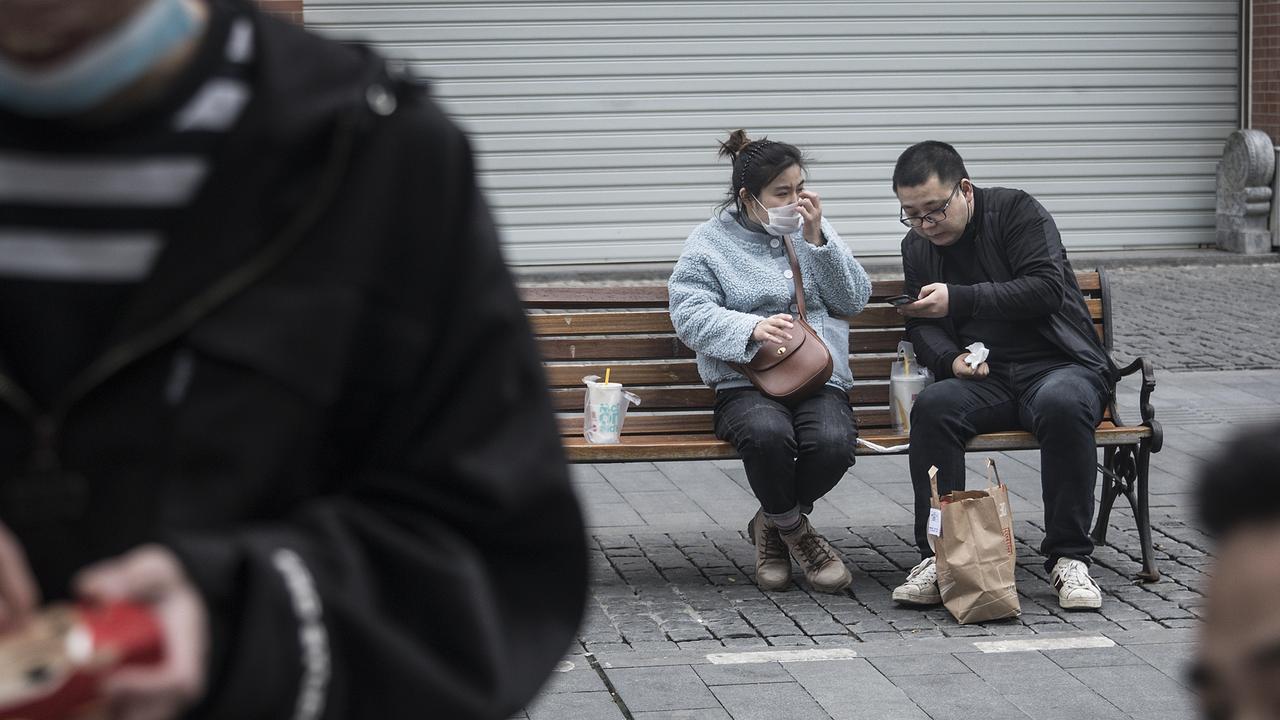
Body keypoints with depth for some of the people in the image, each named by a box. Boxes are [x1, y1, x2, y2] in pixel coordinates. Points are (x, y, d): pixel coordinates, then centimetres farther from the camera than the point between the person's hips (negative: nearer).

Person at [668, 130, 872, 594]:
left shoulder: (812, 230, 16)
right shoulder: (710, 242, 6)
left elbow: (855, 300, 9)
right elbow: (690, 317, -6)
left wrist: (817, 240, -3)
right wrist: (752, 328, -23)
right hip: (745, 384, -2)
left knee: (833, 442, -32)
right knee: (767, 433, -38)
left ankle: (772, 525, -3)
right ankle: (797, 534, -9)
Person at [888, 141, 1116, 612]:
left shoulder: (1017, 212, -3)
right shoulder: (917, 246, 14)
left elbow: (1046, 288, -15)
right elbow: (921, 326, 17)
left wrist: (959, 299, -22)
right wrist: (950, 359, -7)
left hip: (1059, 365, -3)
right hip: (984, 379, 4)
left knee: (1061, 404, -38)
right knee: (933, 406, -29)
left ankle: (1068, 556, -27)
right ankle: (938, 555, -25)